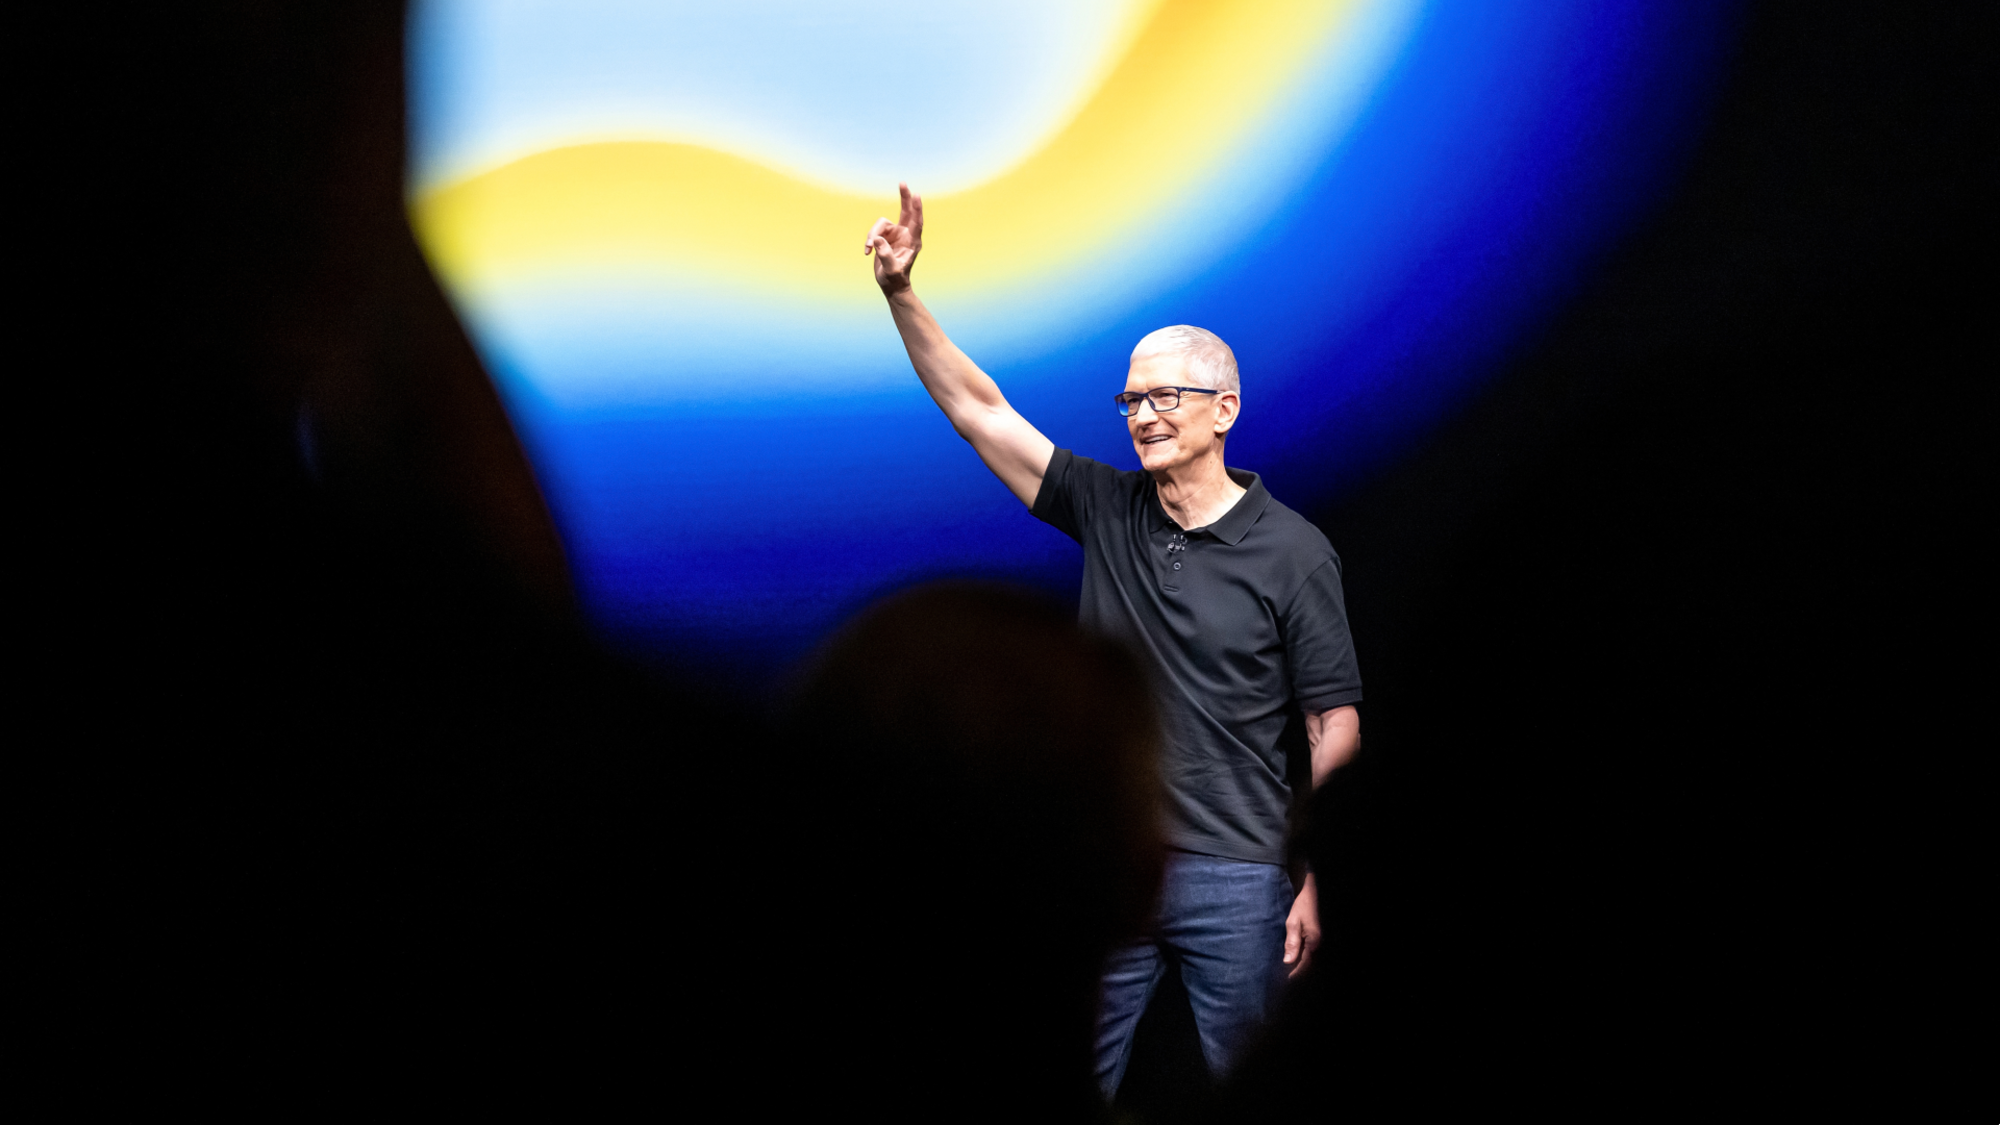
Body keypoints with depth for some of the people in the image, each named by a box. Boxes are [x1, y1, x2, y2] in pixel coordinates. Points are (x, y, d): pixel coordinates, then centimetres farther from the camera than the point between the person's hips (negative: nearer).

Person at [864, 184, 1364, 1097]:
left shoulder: (1292, 552, -4)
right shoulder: (1105, 509, 6)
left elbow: (1335, 729, -4)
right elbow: (977, 409, 4)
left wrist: (1316, 885, -9)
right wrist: (900, 292, -7)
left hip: (1234, 880, -3)